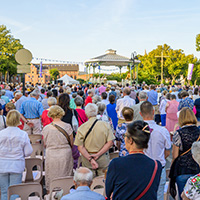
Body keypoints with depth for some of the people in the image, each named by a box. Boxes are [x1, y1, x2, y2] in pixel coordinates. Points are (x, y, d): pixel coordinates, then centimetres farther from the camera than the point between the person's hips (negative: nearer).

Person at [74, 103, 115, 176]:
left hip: (87, 159, 0)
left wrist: (90, 159, -12)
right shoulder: (105, 125, -6)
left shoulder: (81, 128, -7)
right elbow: (110, 143, -9)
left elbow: (80, 147, -10)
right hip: (103, 159, 0)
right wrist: (98, 154, -11)